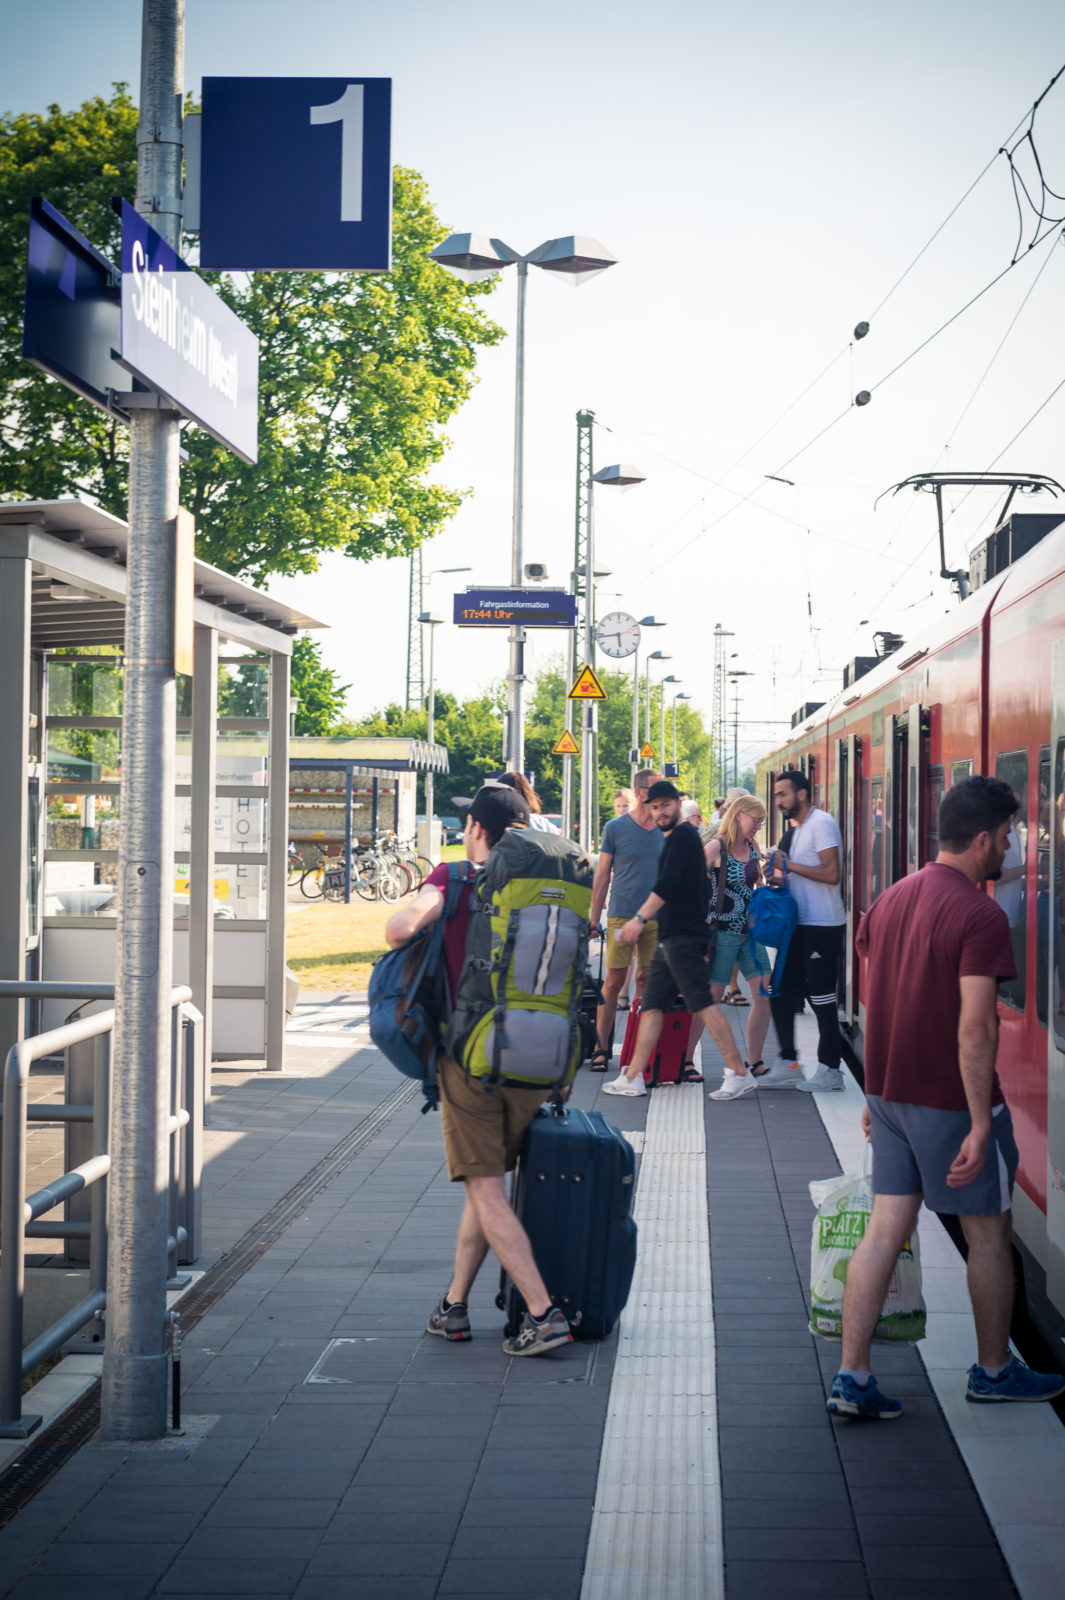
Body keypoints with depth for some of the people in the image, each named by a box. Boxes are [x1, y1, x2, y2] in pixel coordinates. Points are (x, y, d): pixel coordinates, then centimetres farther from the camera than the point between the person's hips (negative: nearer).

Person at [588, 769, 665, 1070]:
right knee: (614, 980, -4)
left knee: (647, 980, 6)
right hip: (621, 916, -3)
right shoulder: (616, 828, 0)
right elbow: (602, 875, 3)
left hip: (656, 918, 3)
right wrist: (594, 918, 1)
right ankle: (602, 1047, 3)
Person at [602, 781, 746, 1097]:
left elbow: (668, 884, -21)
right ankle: (633, 1077, 7)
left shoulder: (683, 835, -8)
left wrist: (640, 918, -25)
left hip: (684, 937, -10)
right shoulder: (675, 838, 22)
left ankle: (739, 1072, -14)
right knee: (652, 1004, 7)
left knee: (703, 1002, -13)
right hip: (670, 938, 10)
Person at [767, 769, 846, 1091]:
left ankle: (830, 1069, 2)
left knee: (821, 998, -5)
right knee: (781, 992, 10)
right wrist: (781, 876, 9)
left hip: (821, 926, -10)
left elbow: (831, 873, -22)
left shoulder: (821, 823, -12)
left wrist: (790, 865, -17)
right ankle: (788, 1064, 18)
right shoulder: (798, 828, 18)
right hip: (800, 924, 10)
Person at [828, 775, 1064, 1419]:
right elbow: (975, 1028, -22)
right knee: (989, 1232, 10)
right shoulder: (980, 915, -17)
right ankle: (994, 1371, 25)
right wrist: (980, 1125, -21)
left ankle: (852, 1377, 3)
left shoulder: (892, 899, 7)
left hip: (891, 1093, 7)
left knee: (886, 1229, 7)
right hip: (951, 1101, -7)